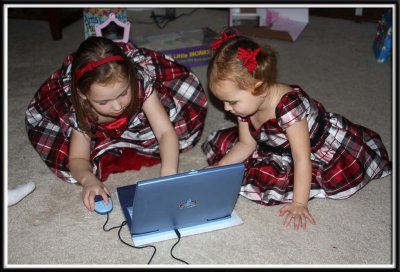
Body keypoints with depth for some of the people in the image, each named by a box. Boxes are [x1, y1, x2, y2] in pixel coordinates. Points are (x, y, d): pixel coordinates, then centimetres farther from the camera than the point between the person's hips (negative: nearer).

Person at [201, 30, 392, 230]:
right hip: (281, 147, 6)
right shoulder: (247, 102, -17)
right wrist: (218, 168, -15)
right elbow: (246, 144, -4)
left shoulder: (288, 106, -40)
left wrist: (299, 204, -33)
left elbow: (302, 159, -35)